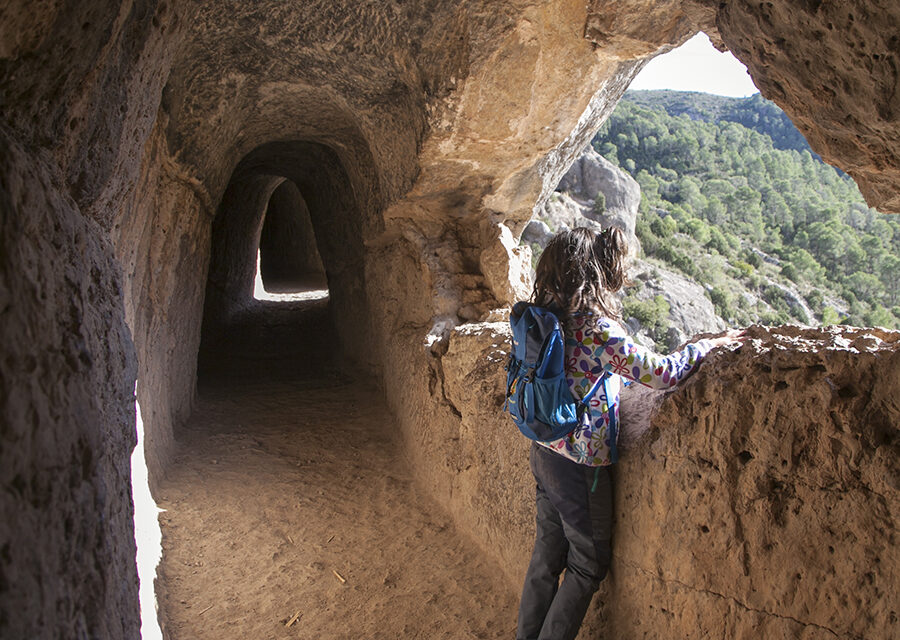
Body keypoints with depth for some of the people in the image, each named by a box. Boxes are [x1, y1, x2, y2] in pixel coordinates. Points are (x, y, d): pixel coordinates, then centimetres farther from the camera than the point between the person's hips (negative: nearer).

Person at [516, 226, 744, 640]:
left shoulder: (549, 316, 0)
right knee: (589, 563, 13)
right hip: (580, 463, -8)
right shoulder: (596, 327, -24)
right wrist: (711, 343, -10)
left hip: (544, 451, 8)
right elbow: (660, 373, -23)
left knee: (548, 553, 21)